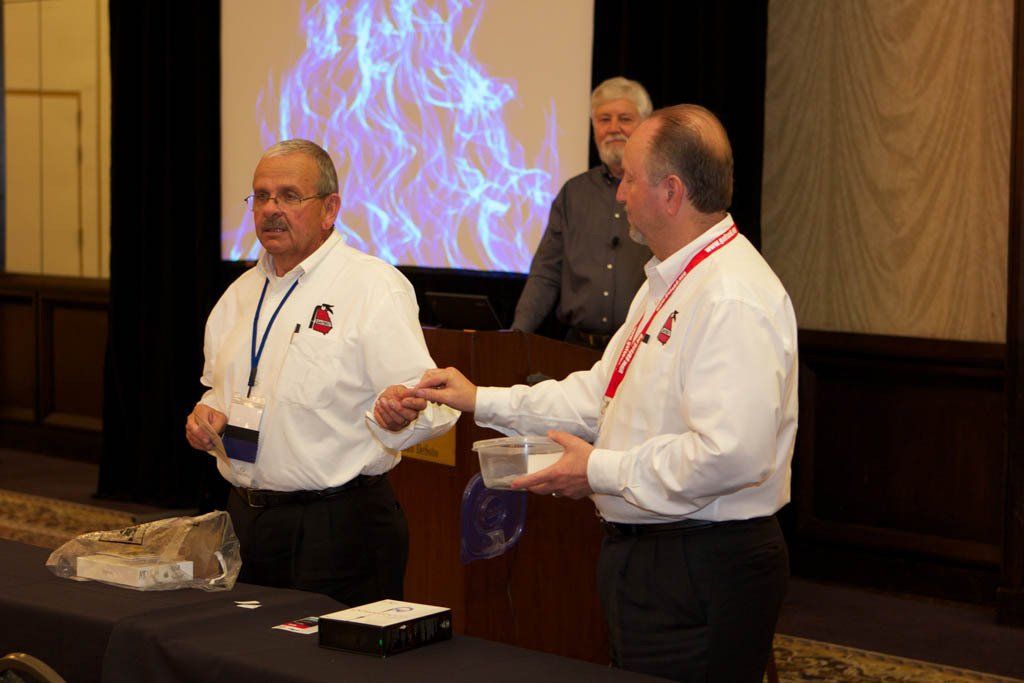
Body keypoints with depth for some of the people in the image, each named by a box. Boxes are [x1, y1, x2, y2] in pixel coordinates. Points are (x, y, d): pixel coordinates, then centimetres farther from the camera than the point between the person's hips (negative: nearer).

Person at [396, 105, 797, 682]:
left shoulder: (734, 300, -21)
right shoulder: (667, 284, 15)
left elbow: (730, 455, -29)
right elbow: (601, 395, 22)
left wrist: (601, 471, -19)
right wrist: (482, 401, 18)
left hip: (702, 576, -10)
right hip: (643, 555, 11)